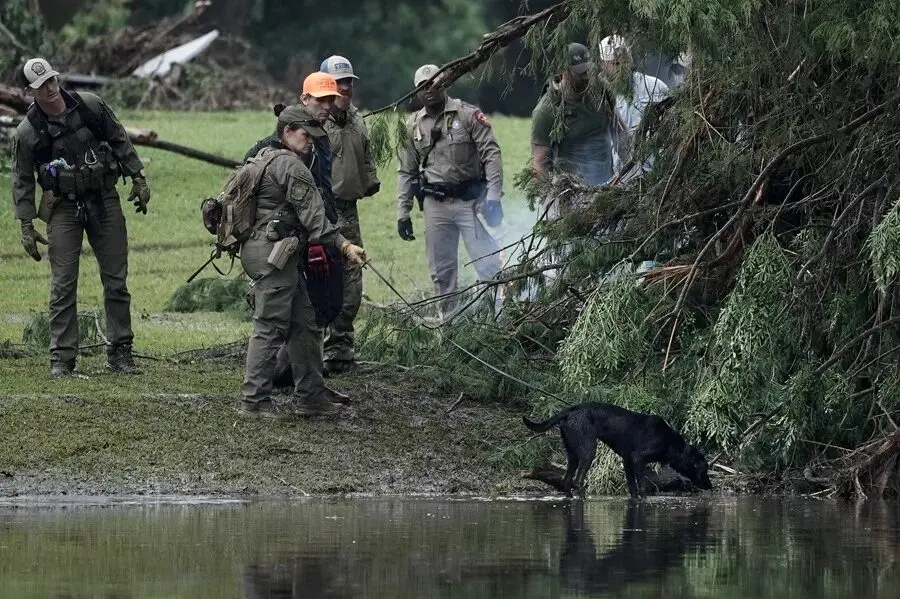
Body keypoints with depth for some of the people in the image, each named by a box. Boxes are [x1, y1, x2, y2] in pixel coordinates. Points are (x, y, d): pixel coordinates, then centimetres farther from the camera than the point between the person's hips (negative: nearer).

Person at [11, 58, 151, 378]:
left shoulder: (90, 106, -3)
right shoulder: (27, 131, -8)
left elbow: (120, 140, 9)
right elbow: (21, 181, -1)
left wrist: (138, 177, 6)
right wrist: (26, 226, -4)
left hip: (104, 200, 2)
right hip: (64, 208, -2)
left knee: (116, 280, 4)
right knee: (63, 285, -4)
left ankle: (120, 352, 12)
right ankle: (62, 358, 1)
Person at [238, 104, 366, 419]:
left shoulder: (263, 156, 19)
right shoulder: (291, 165, -13)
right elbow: (312, 215, -17)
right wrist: (344, 245, -17)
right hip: (272, 251, -11)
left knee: (303, 323, 13)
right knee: (270, 326, -7)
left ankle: (310, 395, 18)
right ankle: (255, 400, -5)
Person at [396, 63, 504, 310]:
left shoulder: (468, 115, -3)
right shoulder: (413, 126, 10)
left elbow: (491, 154, -7)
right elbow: (406, 172, 16)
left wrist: (493, 196, -17)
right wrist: (403, 213, 11)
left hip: (470, 199, -4)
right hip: (435, 204, 4)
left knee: (487, 264, -8)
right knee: (441, 271, 8)